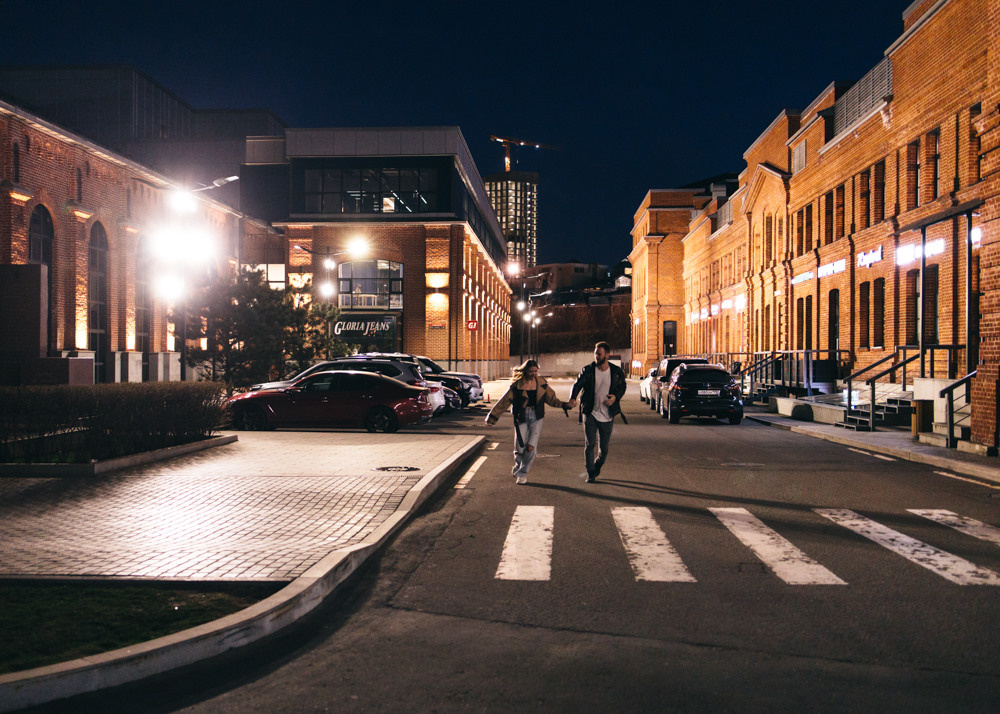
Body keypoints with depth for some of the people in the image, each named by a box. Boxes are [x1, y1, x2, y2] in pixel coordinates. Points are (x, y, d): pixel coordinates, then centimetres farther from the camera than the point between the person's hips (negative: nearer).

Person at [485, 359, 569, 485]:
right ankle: (518, 466, 32)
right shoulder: (517, 385, -5)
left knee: (531, 447, -9)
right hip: (521, 417, -1)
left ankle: (522, 473, 10)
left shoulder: (541, 383, 3)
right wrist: (492, 417, -2)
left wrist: (562, 405, 0)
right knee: (520, 448, -1)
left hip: (536, 418, 2)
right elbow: (504, 401, -2)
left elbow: (551, 398, 15)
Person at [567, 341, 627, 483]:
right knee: (590, 444, -6)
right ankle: (591, 474, 8)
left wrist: (616, 397, -9)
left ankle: (597, 468, 35)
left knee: (604, 448, 6)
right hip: (590, 414, -1)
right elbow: (578, 384, -16)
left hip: (607, 416, 1)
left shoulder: (616, 371, -1)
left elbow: (622, 387, 13)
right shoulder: (588, 370, -4)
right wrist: (572, 398, -36)